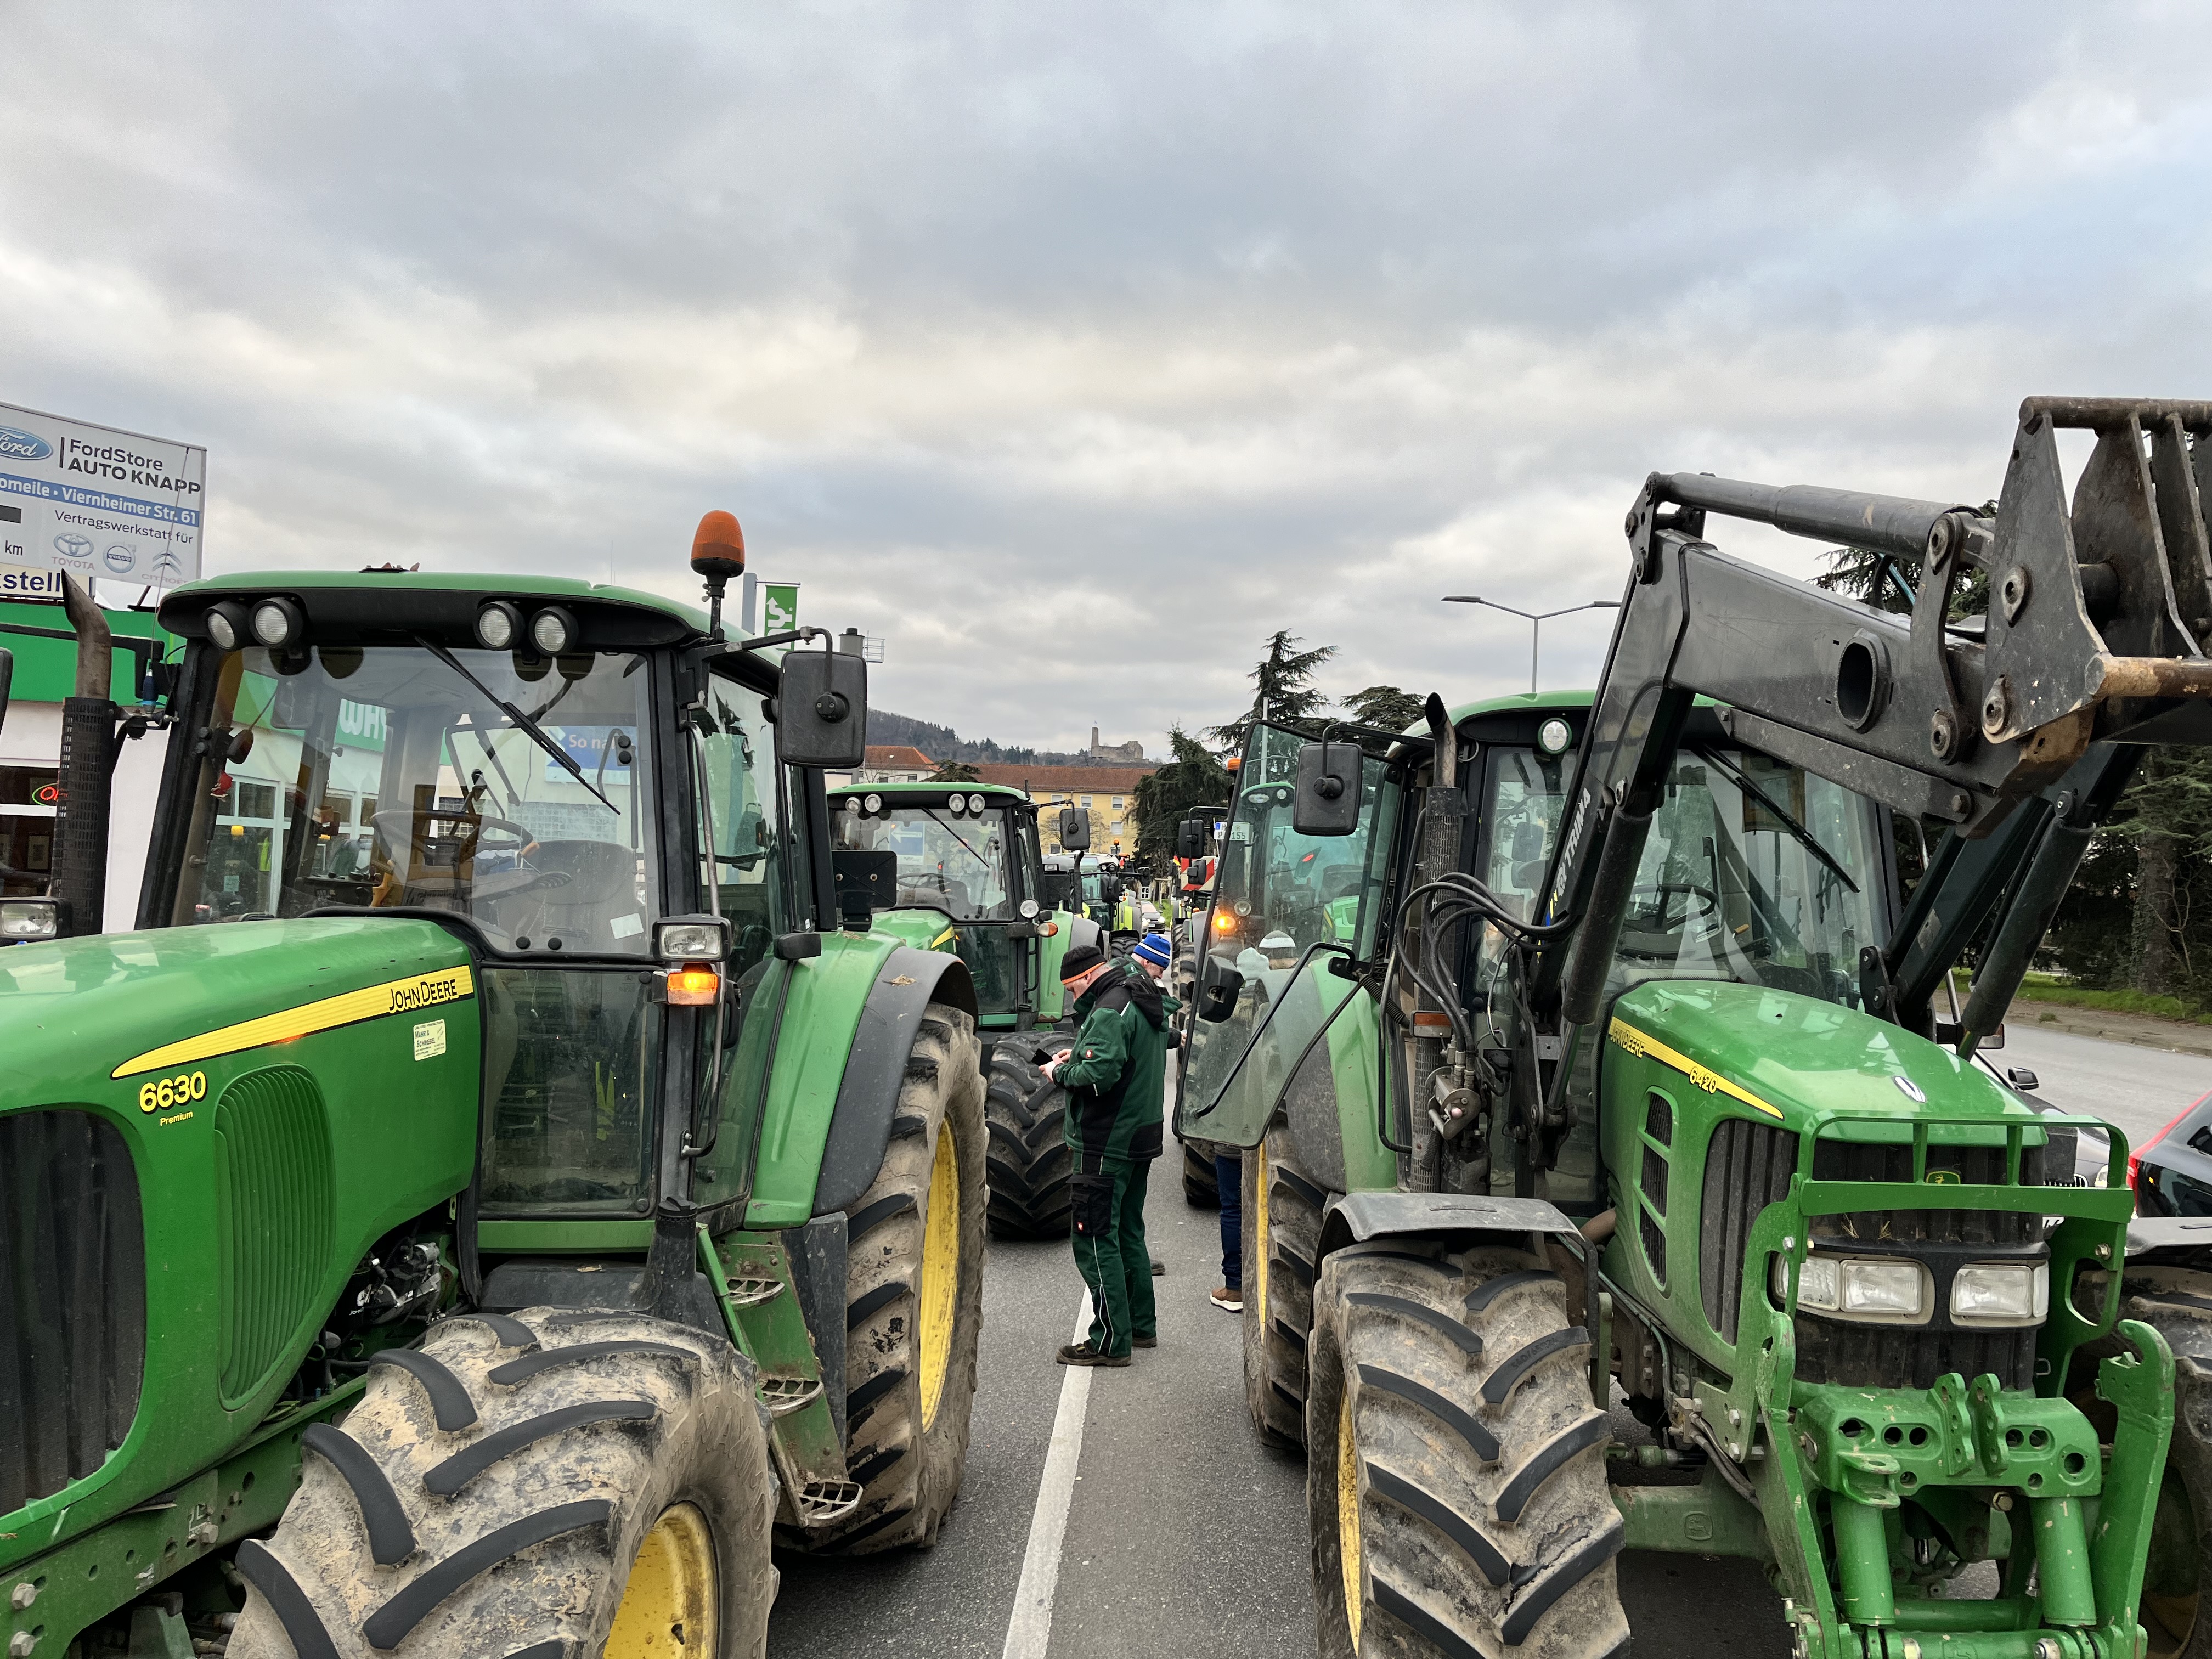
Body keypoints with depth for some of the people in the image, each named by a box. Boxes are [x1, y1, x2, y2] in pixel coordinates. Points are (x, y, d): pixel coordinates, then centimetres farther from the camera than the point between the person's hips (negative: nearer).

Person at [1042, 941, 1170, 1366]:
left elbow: (1100, 1075, -28)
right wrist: (1078, 1057, 9)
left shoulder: (1111, 1009, -19)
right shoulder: (1146, 1003, 14)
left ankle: (1110, 1342, -3)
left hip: (1106, 1145, -10)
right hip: (1141, 1136, 10)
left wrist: (1060, 1072, -12)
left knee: (1096, 1238, -5)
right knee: (1128, 1233, 19)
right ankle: (1142, 1326, 28)